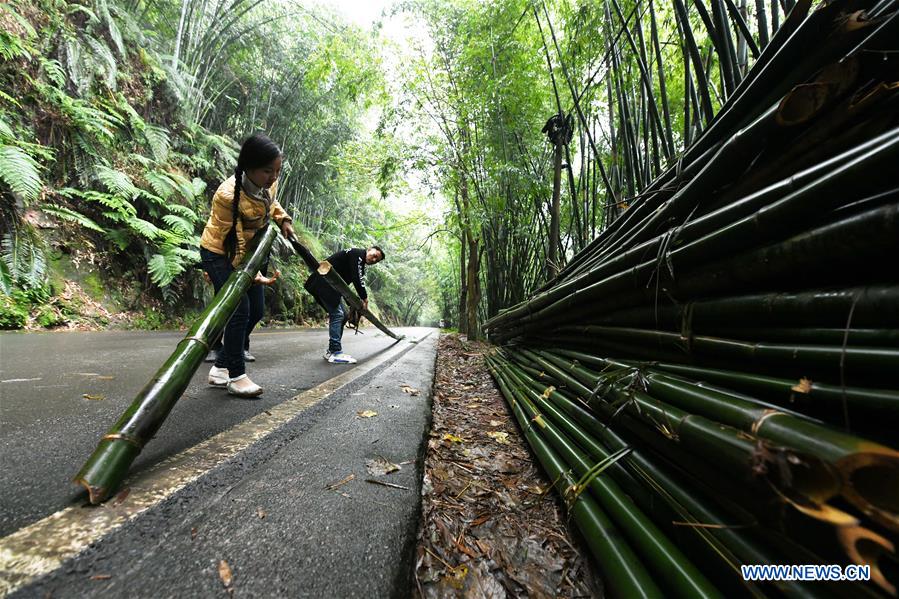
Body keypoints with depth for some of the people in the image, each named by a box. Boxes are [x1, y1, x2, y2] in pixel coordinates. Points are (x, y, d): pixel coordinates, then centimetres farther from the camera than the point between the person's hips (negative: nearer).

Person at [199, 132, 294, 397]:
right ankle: (236, 375, 2)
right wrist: (252, 274, -37)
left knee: (256, 311, 6)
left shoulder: (269, 183, -10)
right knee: (240, 310, -14)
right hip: (220, 253, -7)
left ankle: (220, 368, 20)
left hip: (250, 250, 8)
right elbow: (233, 242, -27)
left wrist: (283, 219, -2)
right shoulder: (228, 195, -29)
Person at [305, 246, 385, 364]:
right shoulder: (357, 253, -12)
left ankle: (331, 351, 13)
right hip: (324, 282, -11)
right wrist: (365, 298, -13)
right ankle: (336, 353, -12)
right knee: (337, 314, -14)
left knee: (342, 314, 8)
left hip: (332, 284, 11)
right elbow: (357, 279, -21)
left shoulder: (360, 263, 16)